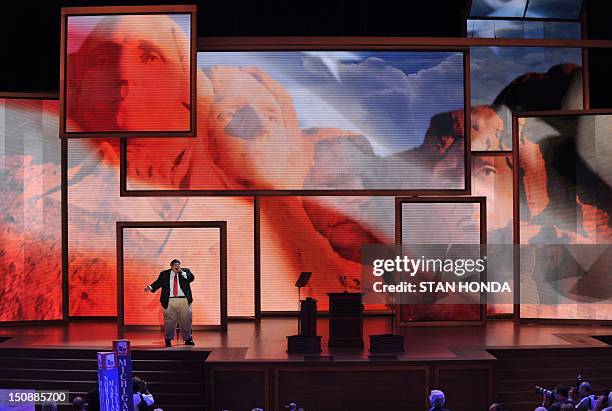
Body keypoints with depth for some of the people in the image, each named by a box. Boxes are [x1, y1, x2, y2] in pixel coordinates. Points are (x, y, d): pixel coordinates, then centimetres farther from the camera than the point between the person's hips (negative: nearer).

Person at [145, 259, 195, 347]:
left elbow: (191, 278, -5)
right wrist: (150, 287, -15)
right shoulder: (164, 274, 8)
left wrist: (182, 272, -13)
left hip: (184, 301, 1)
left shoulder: (185, 271, 9)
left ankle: (188, 339, 18)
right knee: (169, 321, 2)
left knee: (186, 320, 5)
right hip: (169, 301, -1)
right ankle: (168, 339, 16)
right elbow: (158, 283, 1)